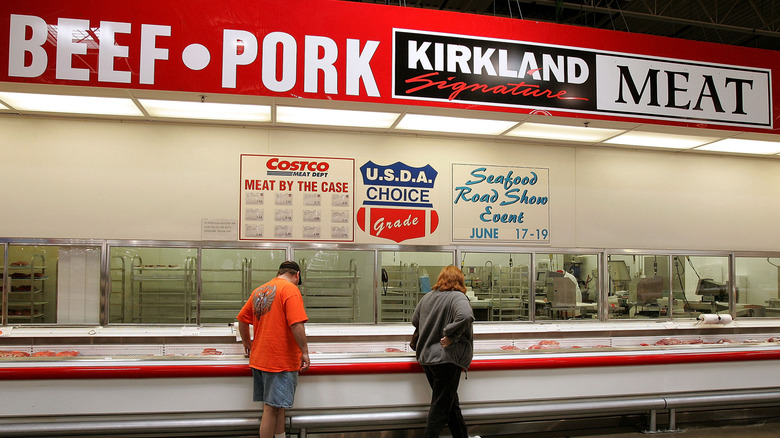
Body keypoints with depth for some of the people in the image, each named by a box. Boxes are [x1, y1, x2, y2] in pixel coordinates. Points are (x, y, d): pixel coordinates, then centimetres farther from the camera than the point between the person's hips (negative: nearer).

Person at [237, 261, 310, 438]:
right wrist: (304, 352, -14)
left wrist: (247, 343, 33)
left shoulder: (259, 291, 13)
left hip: (259, 358, 8)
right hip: (282, 360, -8)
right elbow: (296, 324, -20)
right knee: (271, 408, -2)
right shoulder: (290, 289, -10)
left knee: (277, 405, 16)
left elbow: (242, 320, 19)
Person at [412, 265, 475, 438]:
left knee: (451, 402, 19)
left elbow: (415, 321, 19)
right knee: (440, 406, 3)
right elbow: (465, 316, -32)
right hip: (447, 359, -7)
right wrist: (451, 336, -22)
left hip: (426, 358, 7)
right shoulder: (457, 297, -13)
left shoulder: (427, 297, 8)